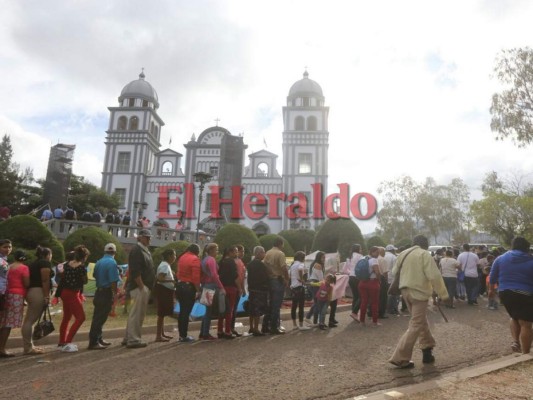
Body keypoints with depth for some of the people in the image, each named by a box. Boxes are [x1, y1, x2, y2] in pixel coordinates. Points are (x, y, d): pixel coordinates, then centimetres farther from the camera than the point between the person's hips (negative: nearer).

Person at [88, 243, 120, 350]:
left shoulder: (98, 262, 9)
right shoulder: (112, 262, -16)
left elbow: (94, 275, 22)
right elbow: (113, 281, -21)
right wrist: (115, 294, -15)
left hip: (99, 292, 8)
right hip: (107, 293, -8)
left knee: (98, 317, 16)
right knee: (100, 318, -5)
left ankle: (98, 339, 28)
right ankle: (93, 342, -2)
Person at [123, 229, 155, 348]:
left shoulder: (146, 250, 18)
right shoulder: (136, 250, -13)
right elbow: (135, 272, -21)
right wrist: (141, 287, -21)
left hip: (145, 287, 10)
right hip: (139, 287, -10)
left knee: (138, 314, 16)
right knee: (136, 313, -4)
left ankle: (128, 338, 26)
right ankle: (133, 339, 4)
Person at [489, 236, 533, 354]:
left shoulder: (500, 258, 4)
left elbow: (493, 277, 9)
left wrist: (491, 289, 23)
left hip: (505, 293, 4)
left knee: (514, 317, 26)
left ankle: (515, 342, 12)